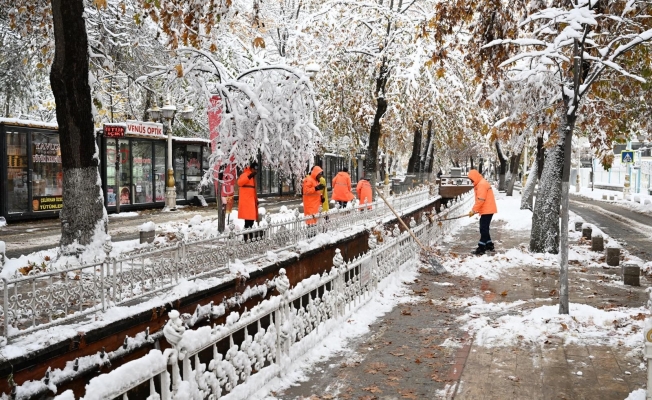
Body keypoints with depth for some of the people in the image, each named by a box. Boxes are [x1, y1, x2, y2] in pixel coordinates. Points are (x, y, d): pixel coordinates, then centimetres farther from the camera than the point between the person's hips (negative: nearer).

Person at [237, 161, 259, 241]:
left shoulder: (253, 176, 21)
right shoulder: (245, 174, -9)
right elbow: (239, 182, -29)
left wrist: (256, 199, 26)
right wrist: (249, 176, -35)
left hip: (251, 201, 10)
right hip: (246, 201, -10)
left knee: (251, 219, 14)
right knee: (248, 220, -12)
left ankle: (250, 237, 23)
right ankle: (246, 238, -10)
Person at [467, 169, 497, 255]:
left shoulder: (482, 184, -17)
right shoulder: (480, 184, 16)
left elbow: (480, 200, -23)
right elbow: (479, 199, 20)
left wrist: (474, 210, -18)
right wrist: (475, 210, 14)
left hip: (487, 210, -11)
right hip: (487, 210, 11)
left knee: (483, 229, -9)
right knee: (484, 228, 16)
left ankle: (481, 248, -8)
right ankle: (489, 245, 24)